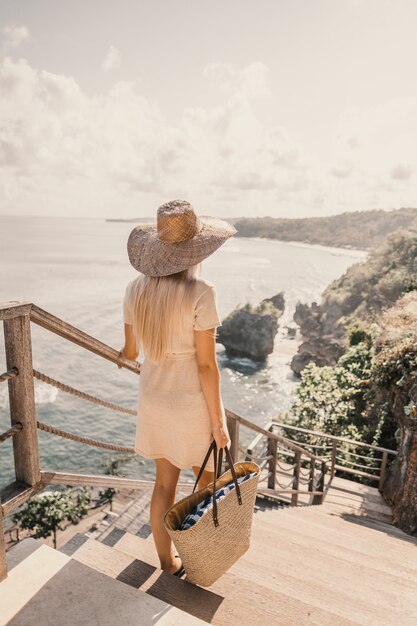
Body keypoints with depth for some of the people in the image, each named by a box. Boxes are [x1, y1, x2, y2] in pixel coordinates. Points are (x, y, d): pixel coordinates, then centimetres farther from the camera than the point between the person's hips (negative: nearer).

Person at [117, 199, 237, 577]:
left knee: (165, 482, 22)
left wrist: (122, 354, 31)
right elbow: (206, 364, -20)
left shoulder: (136, 289, -5)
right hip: (193, 403, -5)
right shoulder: (200, 293, -21)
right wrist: (218, 422, -10)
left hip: (154, 400, 5)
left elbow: (131, 350, 6)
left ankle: (168, 562, 41)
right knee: (207, 481, 22)